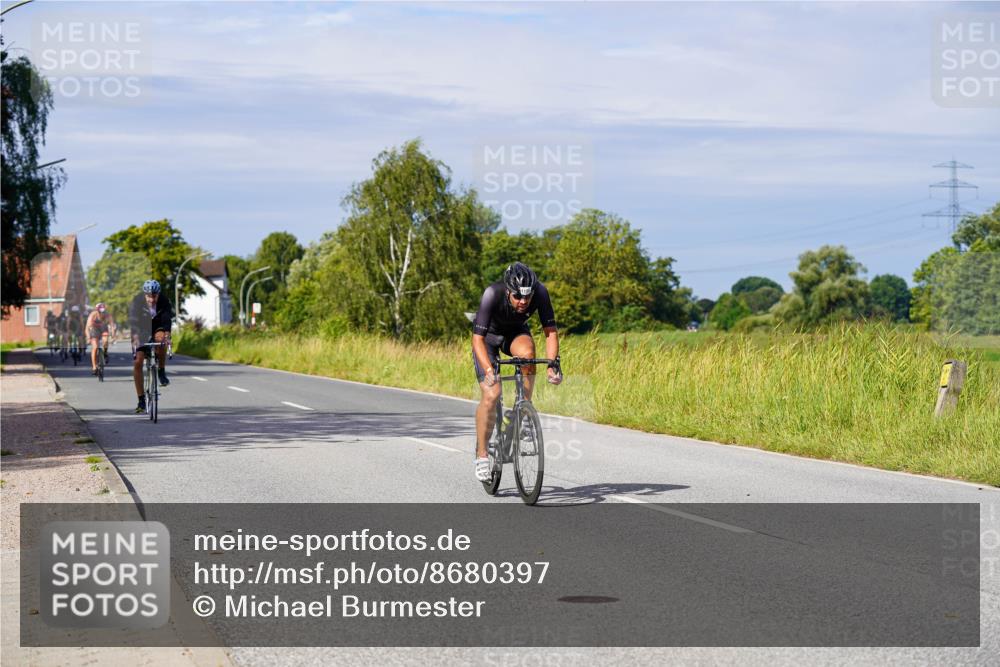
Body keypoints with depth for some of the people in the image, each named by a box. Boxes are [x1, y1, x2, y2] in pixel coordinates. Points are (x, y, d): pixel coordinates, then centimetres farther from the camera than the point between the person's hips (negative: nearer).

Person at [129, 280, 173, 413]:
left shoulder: (164, 301, -20)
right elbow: (133, 321, -31)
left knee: (161, 338, -37)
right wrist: (135, 336, -48)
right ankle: (141, 400, -9)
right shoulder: (137, 301, -22)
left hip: (158, 328, 0)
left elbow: (168, 318, -32)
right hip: (142, 332, 0)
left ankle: (162, 372, -16)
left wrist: (167, 334, -50)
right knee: (138, 362, -15)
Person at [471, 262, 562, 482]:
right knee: (491, 395, -18)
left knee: (527, 352, -34)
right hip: (488, 335, -2)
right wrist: (488, 370, -53)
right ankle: (481, 455, -2)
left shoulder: (540, 292, -30)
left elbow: (551, 331, -25)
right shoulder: (492, 294, -37)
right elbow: (478, 339, -39)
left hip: (516, 332, 2)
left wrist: (553, 363, -41)